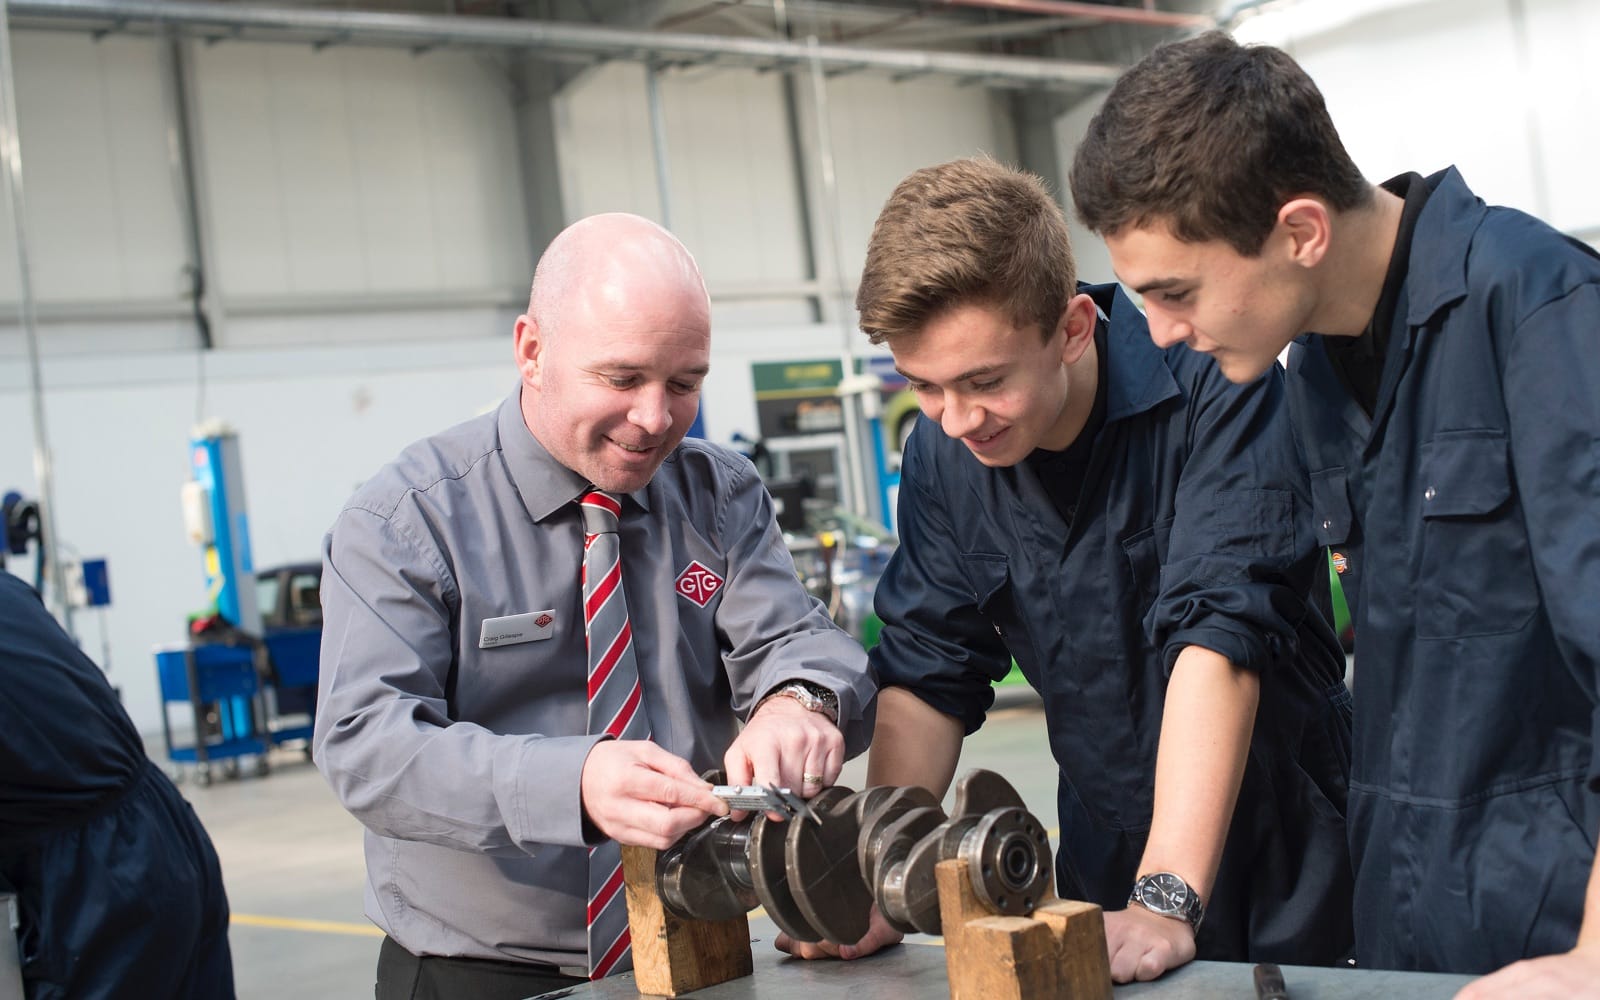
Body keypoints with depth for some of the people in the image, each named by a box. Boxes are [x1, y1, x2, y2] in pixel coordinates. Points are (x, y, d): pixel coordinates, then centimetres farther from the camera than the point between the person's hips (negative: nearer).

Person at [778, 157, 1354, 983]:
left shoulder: (1214, 389, -22)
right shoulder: (941, 453, -5)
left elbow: (1219, 634, -29)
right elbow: (927, 673, -1)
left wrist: (1165, 902, -35)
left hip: (1281, 854, -4)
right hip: (1107, 863, 4)